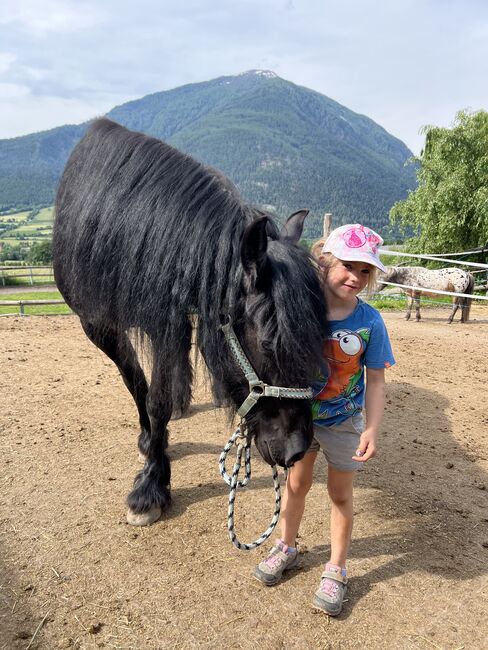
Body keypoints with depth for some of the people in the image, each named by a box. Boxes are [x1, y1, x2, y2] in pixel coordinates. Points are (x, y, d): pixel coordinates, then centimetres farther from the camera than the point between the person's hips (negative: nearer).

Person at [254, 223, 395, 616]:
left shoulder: (369, 321, -17)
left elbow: (375, 381, -12)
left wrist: (372, 430, -22)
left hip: (344, 423, -1)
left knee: (340, 494, 15)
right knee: (297, 483, 20)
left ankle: (336, 570, 36)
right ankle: (287, 548, 45)